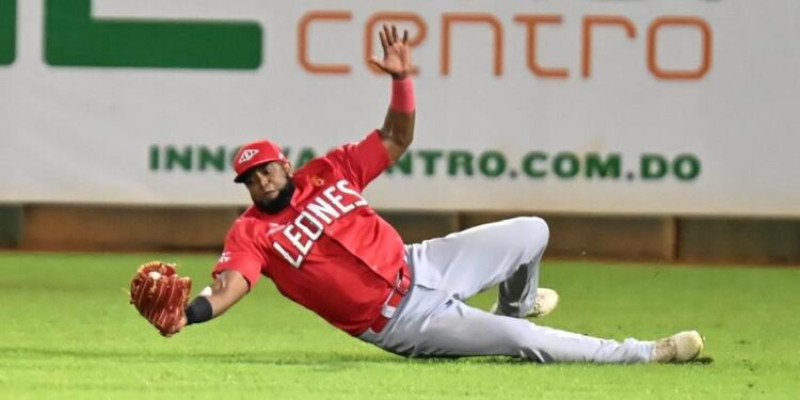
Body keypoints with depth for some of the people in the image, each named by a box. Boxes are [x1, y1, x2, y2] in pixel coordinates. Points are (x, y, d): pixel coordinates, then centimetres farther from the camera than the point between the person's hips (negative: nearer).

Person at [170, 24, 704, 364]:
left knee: (532, 233, 4)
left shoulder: (328, 173, 2)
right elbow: (229, 286, -27)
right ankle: (646, 354, -3)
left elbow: (396, 140, 8)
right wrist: (187, 313, -49)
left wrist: (402, 80, -9)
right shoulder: (252, 233, -11)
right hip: (400, 322, -6)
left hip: (416, 266, 6)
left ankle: (514, 305, 38)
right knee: (526, 342, -15)